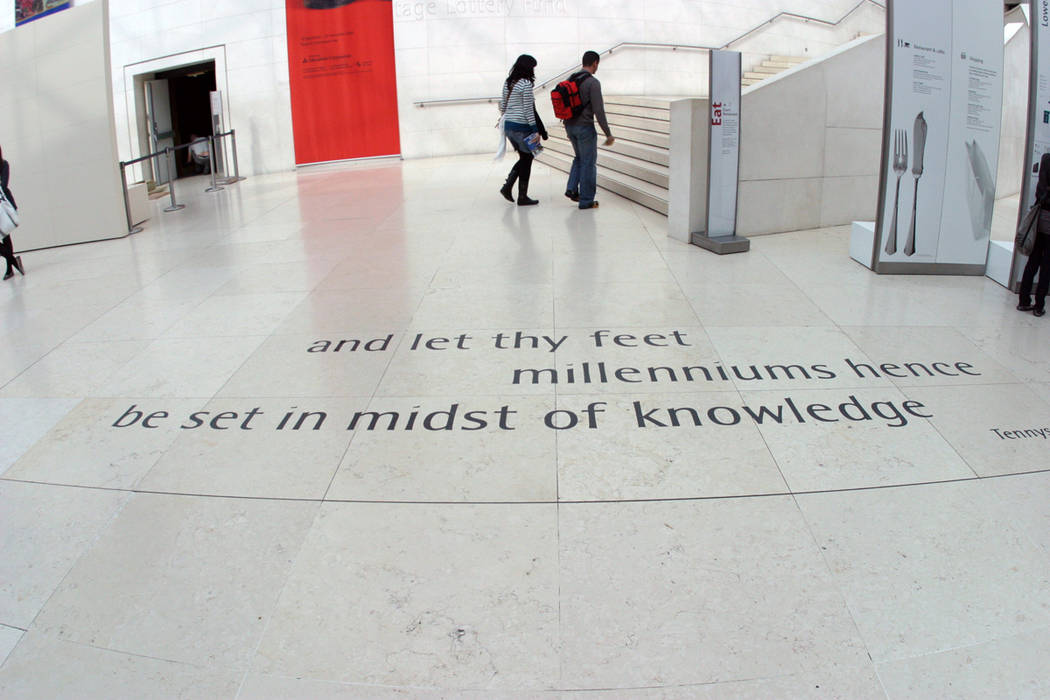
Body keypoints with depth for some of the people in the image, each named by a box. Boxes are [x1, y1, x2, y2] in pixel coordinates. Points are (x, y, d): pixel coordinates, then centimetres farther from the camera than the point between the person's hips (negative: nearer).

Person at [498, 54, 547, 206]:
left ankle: (507, 187, 7)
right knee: (526, 160, 4)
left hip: (508, 126, 8)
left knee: (524, 158, 19)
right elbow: (529, 110, -16)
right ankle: (522, 197, 8)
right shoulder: (526, 84, -14)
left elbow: (502, 106, 15)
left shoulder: (508, 83, 10)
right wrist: (535, 131, -12)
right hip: (522, 127, -8)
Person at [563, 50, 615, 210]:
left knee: (580, 158, 24)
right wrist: (608, 134, -15)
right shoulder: (593, 82, -15)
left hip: (569, 126, 7)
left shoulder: (570, 80, 8)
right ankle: (586, 201, 7)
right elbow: (598, 111, -19)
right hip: (585, 127, -7)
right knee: (589, 163, 3)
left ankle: (572, 189, 11)